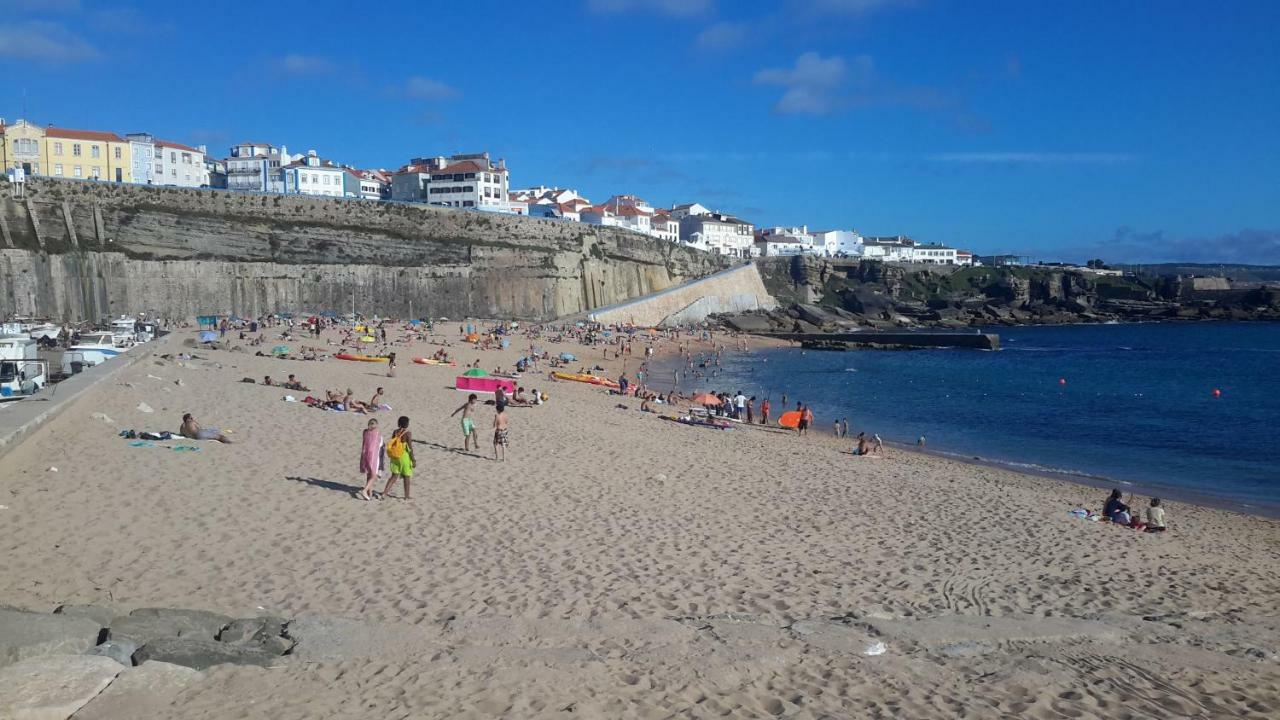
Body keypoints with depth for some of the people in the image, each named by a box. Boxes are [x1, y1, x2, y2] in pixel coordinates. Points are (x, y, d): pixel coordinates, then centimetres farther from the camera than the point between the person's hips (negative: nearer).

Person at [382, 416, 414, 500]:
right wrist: (413, 460, -10)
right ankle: (406, 496, 18)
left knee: (394, 475, 12)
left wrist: (391, 458, 19)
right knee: (406, 477, 9)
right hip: (405, 456, -5)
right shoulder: (408, 433, -15)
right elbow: (410, 448, -16)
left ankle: (385, 492, 2)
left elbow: (391, 445, 8)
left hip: (395, 457, 5)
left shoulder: (395, 432, 2)